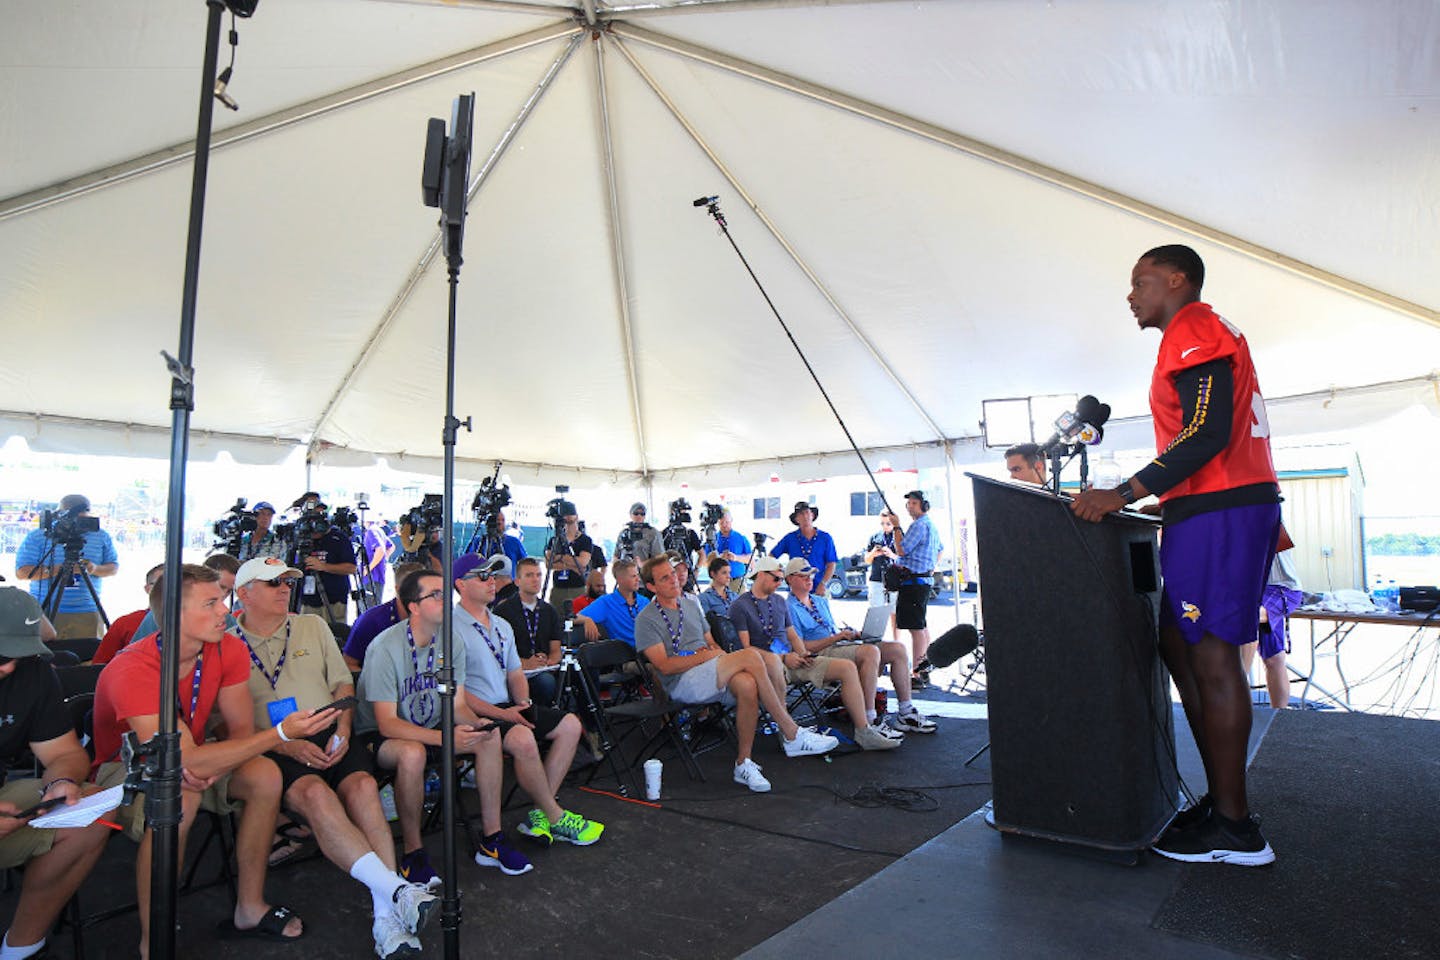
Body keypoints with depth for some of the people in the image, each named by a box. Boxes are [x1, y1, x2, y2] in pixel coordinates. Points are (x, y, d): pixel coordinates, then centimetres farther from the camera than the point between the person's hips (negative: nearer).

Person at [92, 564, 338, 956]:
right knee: (178, 798, -36)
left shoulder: (229, 650, -16)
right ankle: (153, 942, -17)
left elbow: (241, 729, -9)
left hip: (194, 757, 5)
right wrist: (282, 733, -43)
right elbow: (185, 758, -38)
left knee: (265, 775, -20)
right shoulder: (132, 672, -32)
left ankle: (250, 909, -3)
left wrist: (210, 767, -31)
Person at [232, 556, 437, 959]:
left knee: (363, 785, -28)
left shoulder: (313, 626, 18)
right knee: (315, 793, -34)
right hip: (272, 751, -2)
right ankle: (396, 890, -39)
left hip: (329, 738, 3)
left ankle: (387, 918, -32)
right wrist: (286, 745, -13)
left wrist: (342, 731, -1)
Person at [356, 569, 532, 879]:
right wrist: (447, 738, -37)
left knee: (490, 736, -16)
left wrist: (476, 724, -25)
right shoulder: (385, 648, -23)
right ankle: (412, 853, -17)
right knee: (413, 752, -37)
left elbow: (457, 704, -1)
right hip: (379, 737, -6)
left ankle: (491, 839, -6)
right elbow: (387, 723, -26)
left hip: (429, 729, 6)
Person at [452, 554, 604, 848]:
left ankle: (539, 813, -4)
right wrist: (502, 714, -20)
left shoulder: (502, 625, 17)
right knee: (522, 739, -34)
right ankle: (556, 818, -12)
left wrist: (523, 703, 0)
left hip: (508, 707, 9)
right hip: (475, 714, -8)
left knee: (570, 725, -5)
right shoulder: (452, 628, -10)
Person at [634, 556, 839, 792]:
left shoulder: (691, 604, 22)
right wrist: (704, 655, -12)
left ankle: (744, 764, -18)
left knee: (747, 683, -29)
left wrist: (717, 652, 1)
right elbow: (665, 666, -9)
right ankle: (793, 736, -20)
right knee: (750, 656, -27)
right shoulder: (646, 619, 1)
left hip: (712, 677, 6)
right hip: (682, 684, -6)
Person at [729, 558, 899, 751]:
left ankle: (864, 732, -11)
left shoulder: (779, 601, 22)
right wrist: (783, 658, -15)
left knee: (848, 668, -13)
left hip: (791, 659, 7)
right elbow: (746, 647, -8)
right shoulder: (740, 606, -1)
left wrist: (803, 653, 0)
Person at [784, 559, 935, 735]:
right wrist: (837, 637, -15)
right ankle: (868, 722, -32)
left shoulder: (821, 601, 25)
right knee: (871, 651, -34)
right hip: (821, 654, -9)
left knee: (898, 649, -7)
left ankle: (906, 714, -3)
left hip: (840, 645, 9)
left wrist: (856, 634, 6)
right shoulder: (789, 608, -3)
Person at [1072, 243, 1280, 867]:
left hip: (1218, 510, -11)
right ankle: (1222, 799, 17)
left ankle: (1235, 828, 0)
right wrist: (1149, 497, 23)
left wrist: (1123, 495, -24)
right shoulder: (1210, 335, 26)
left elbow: (1207, 434, -20)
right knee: (1179, 647, 11)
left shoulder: (1193, 334, -7)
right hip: (1228, 508, 11)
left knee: (1210, 657, -8)